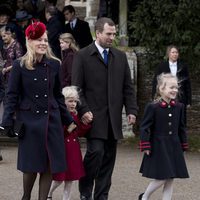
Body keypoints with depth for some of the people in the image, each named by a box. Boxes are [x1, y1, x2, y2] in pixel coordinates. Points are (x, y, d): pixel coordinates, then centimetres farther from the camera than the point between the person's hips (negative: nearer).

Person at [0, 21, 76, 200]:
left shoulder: (54, 64, 5)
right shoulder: (20, 66, -4)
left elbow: (58, 95, 13)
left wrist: (68, 120, 14)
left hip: (51, 120, 3)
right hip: (29, 121, -3)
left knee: (49, 166, 1)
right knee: (32, 165, 3)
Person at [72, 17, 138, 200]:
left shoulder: (120, 57, 13)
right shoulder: (82, 56, -1)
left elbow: (128, 87, 14)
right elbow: (77, 87, -4)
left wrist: (131, 110, 3)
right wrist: (83, 110, -14)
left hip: (113, 117, 5)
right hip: (94, 116, -5)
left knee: (109, 157, 4)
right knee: (96, 151, -15)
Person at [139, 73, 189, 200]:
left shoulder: (179, 107, 4)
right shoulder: (152, 107, -11)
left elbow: (181, 128, 13)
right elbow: (144, 127, -9)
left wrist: (183, 145, 14)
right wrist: (146, 146, -12)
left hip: (174, 148, 5)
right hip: (158, 148, -5)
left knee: (170, 180, 5)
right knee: (161, 178, -5)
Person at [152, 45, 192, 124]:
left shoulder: (183, 67, 7)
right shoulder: (161, 67, 2)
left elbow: (188, 85, 9)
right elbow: (155, 83, 3)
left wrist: (188, 101, 4)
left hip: (180, 99, 1)